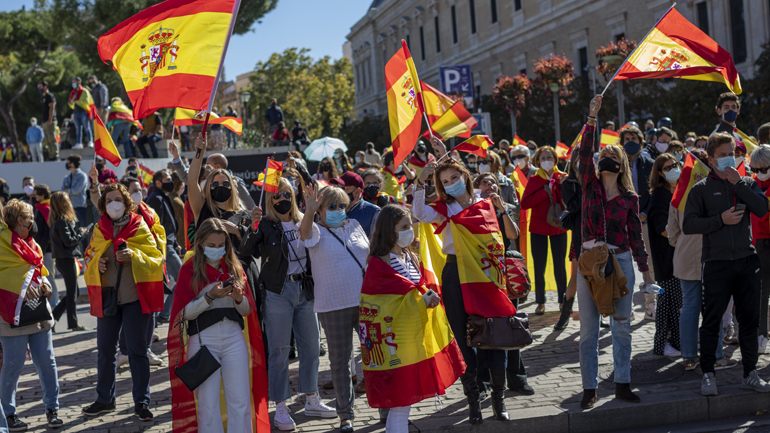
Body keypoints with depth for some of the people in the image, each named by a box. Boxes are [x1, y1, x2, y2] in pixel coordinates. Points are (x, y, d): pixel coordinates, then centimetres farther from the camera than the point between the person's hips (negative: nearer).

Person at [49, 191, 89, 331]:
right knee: (72, 293, 1)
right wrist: (82, 233, -7)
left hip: (62, 260, 9)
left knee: (74, 292, 16)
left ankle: (54, 315, 14)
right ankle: (73, 323, 8)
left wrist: (78, 231, 3)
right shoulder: (62, 221, -18)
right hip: (67, 259, -9)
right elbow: (68, 241, -19)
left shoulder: (57, 220, 12)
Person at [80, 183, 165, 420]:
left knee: (137, 350, 0)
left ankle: (142, 402, 9)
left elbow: (156, 259, -6)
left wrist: (134, 255, -23)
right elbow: (89, 259, 18)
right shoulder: (99, 230, 9)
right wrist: (96, 264, -5)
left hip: (134, 298, -4)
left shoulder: (139, 227, -2)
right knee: (105, 349, 10)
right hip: (107, 297, 4)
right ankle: (104, 399, 24)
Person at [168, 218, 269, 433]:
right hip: (203, 339, -3)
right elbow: (184, 312, -6)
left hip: (234, 337, 3)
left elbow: (248, 310, 12)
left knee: (241, 401, 0)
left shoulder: (234, 268, 11)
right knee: (208, 403, -2)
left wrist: (239, 298, -9)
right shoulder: (190, 269, 1)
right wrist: (210, 297, -18)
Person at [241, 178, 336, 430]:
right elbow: (246, 251, -19)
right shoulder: (266, 226, -5)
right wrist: (254, 227, -32)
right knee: (279, 351, 0)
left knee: (311, 346, 11)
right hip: (278, 292, -5)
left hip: (304, 289, 5)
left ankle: (312, 402, 25)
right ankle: (281, 409, 7)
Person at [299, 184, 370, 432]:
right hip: (333, 306, -3)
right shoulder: (317, 231, -1)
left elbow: (370, 255, 18)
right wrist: (310, 211, -44)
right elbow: (306, 231, -24)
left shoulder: (354, 226, 11)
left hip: (366, 300, 3)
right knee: (340, 360, 5)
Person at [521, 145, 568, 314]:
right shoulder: (534, 180, 1)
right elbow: (524, 203, -12)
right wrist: (545, 192, -15)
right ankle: (540, 302, 11)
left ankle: (563, 300, 16)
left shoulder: (562, 178, 3)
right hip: (539, 226, 0)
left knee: (560, 264, 5)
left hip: (558, 226, 0)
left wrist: (563, 186, -20)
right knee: (539, 266, 2)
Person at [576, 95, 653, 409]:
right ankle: (590, 388, 8)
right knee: (589, 329, 1)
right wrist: (592, 118, -15)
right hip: (590, 260, -1)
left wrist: (644, 267, 8)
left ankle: (622, 384, 16)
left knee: (622, 326, 6)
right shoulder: (590, 186, 3)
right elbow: (584, 154, -9)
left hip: (621, 261, 1)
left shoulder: (629, 198, 5)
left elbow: (635, 235, 9)